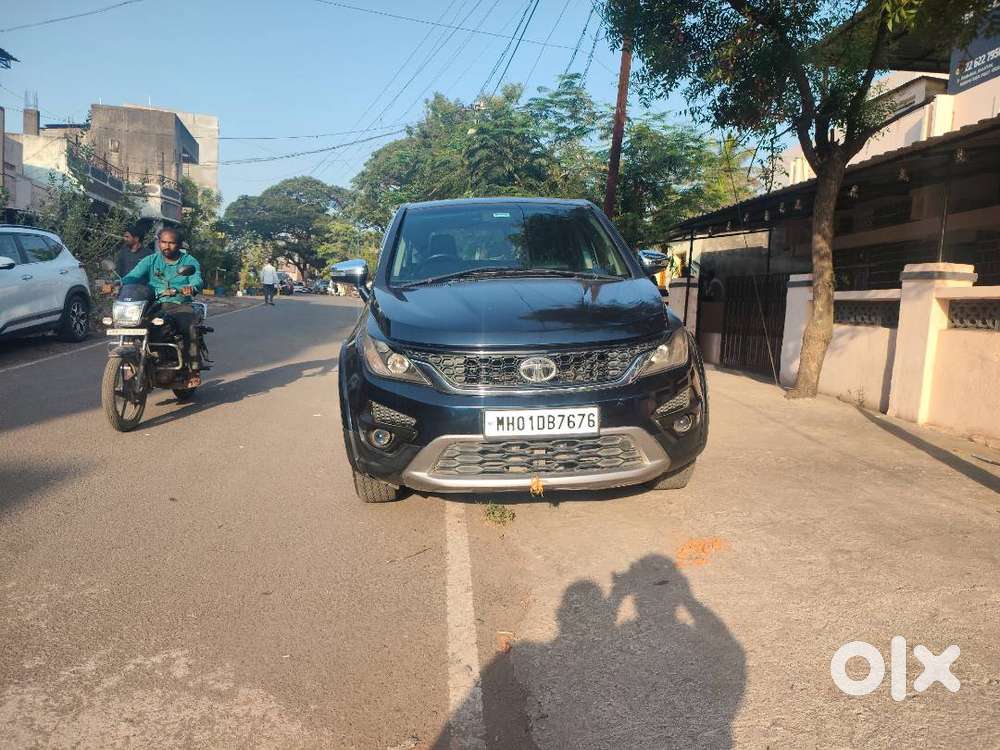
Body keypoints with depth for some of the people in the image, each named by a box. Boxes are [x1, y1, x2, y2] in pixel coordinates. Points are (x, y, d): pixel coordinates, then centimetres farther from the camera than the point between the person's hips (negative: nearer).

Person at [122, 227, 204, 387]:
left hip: (180, 305, -3)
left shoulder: (189, 261, 9)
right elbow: (133, 276, 1)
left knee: (189, 328, -32)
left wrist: (192, 288, -36)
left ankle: (194, 370, -27)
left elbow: (197, 279, -10)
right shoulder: (150, 261, 15)